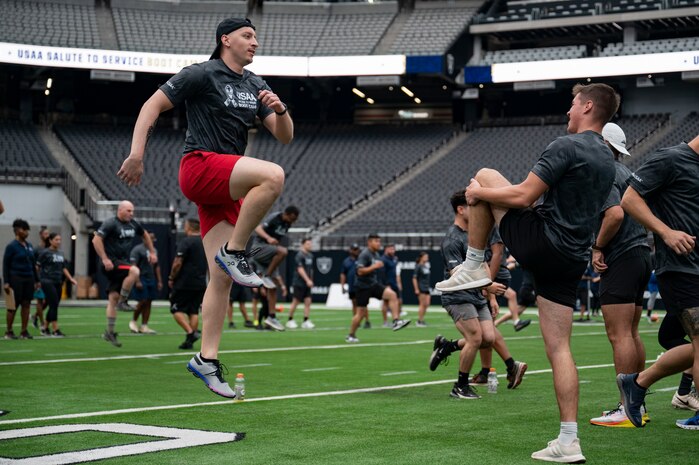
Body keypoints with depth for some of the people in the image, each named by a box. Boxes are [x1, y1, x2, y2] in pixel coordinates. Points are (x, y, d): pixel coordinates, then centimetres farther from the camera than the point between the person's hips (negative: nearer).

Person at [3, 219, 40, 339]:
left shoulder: (30, 246, 11)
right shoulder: (12, 246, -6)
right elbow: (6, 265, -7)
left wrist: (36, 280, 15)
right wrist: (6, 282, -13)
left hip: (28, 279, 6)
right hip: (16, 279, -6)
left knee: (26, 305, 4)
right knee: (13, 306, -1)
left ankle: (24, 331, 9)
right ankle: (9, 332, 7)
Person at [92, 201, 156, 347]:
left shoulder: (133, 224, 11)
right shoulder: (110, 224, -11)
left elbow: (145, 235, 30)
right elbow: (96, 240, -17)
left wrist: (152, 252, 24)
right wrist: (104, 259, -22)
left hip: (122, 262, 7)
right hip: (112, 262, -7)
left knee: (113, 298, 7)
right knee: (134, 271, -29)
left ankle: (109, 332, 11)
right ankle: (122, 302, -14)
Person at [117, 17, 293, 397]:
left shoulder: (255, 85, 18)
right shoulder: (201, 75, -2)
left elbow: (285, 136, 15)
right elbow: (153, 105, -5)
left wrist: (279, 110, -7)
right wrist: (136, 153, -17)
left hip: (229, 188, 7)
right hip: (200, 166, -7)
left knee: (222, 278, 1)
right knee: (273, 176, -32)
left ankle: (207, 359, 3)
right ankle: (234, 252, -20)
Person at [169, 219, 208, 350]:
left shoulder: (186, 242, -11)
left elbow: (178, 263, -16)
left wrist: (171, 278, -5)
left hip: (184, 283, -7)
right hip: (200, 284, 7)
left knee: (176, 309, 0)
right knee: (193, 311, 10)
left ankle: (191, 333, -16)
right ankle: (190, 340, 6)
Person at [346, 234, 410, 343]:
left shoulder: (376, 255, 12)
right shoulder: (364, 254, -14)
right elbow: (360, 271, -23)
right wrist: (374, 266, -26)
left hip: (373, 284, 7)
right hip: (363, 286, -7)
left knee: (392, 295, -15)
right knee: (361, 312, -2)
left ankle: (396, 321, -19)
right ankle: (351, 335, 14)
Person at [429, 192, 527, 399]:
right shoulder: (452, 239, -14)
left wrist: (492, 297, 18)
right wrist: (487, 286, -28)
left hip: (477, 297, 8)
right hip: (458, 297, -8)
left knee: (489, 338, -4)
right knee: (475, 338, -13)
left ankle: (447, 346, 17)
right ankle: (460, 387, 1)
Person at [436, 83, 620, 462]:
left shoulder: (566, 146, -12)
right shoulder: (607, 159, 16)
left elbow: (523, 196, -15)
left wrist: (477, 193, -2)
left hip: (541, 243, -8)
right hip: (573, 258, 8)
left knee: (484, 177, 8)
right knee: (559, 348, 7)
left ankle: (473, 267, 12)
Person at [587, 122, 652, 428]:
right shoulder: (626, 173, 19)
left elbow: (615, 213, -24)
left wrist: (598, 247, -14)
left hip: (621, 259, -10)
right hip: (641, 255, 10)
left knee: (619, 335, -10)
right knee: (631, 334, 13)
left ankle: (627, 410, -11)